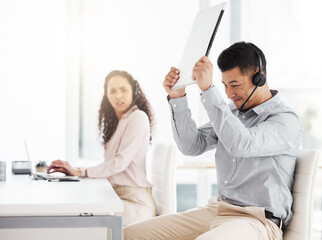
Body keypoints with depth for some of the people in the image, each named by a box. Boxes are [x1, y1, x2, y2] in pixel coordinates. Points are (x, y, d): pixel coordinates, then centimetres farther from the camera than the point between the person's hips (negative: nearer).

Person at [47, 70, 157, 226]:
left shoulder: (138, 117, -8)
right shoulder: (115, 122, 20)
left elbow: (121, 162, -15)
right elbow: (111, 166, 15)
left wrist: (80, 172, -10)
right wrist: (72, 171, 5)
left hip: (136, 202, -8)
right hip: (117, 195, 8)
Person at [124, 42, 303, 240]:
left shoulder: (287, 121, -9)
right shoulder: (232, 112, 15)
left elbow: (241, 144, -27)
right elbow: (192, 146, 11)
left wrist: (208, 89, -28)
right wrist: (178, 98, 1)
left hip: (256, 220, -7)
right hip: (217, 209, 8)